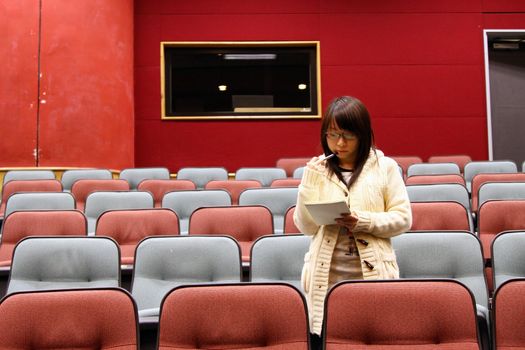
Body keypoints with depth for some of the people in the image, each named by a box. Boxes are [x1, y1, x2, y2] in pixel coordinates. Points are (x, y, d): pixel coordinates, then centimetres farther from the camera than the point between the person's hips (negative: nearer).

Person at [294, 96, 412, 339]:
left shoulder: (385, 167, 3)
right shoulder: (318, 169, 5)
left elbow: (403, 219, 1)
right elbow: (306, 227, 2)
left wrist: (364, 221, -14)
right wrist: (309, 182, -8)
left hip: (372, 273, -1)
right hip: (326, 275, 1)